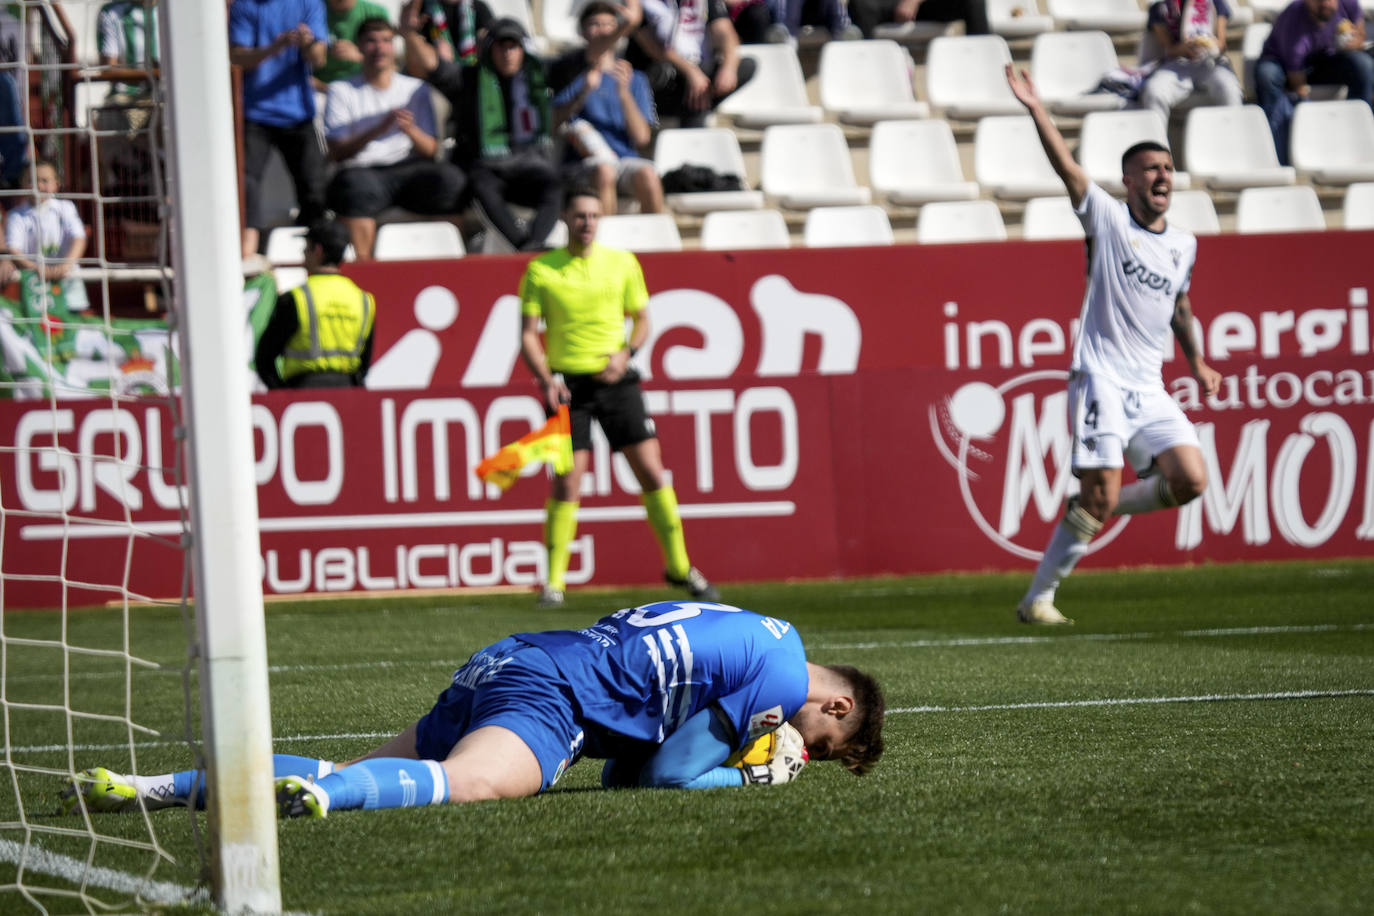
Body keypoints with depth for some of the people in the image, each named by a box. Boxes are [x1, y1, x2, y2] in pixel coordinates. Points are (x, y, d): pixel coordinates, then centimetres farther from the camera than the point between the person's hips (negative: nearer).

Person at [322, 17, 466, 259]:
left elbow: (431, 150, 9)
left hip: (409, 169, 2)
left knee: (448, 175, -29)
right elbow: (336, 152, -3)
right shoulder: (342, 91, 11)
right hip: (363, 172, -2)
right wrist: (379, 129, -18)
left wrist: (411, 130, -14)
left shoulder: (416, 89, 18)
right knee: (358, 184, -38)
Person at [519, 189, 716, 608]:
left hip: (616, 381, 2)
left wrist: (625, 354, -7)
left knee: (651, 471, -1)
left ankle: (679, 566, 12)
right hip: (568, 385, -2)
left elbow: (641, 319, 12)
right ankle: (554, 581, 3)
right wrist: (546, 379, -13)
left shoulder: (623, 263, 6)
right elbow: (528, 334, 1)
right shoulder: (540, 271, 0)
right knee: (566, 482, -7)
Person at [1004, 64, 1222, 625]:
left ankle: (1088, 513, 12)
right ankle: (1037, 599, -2)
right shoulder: (1109, 221, -1)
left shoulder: (1183, 245, 15)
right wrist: (1036, 111, -21)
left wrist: (1196, 362, 31)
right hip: (1100, 379, -6)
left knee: (1191, 479, -10)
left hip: (1150, 389, 6)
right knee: (1102, 497, -14)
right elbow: (1067, 169, -12)